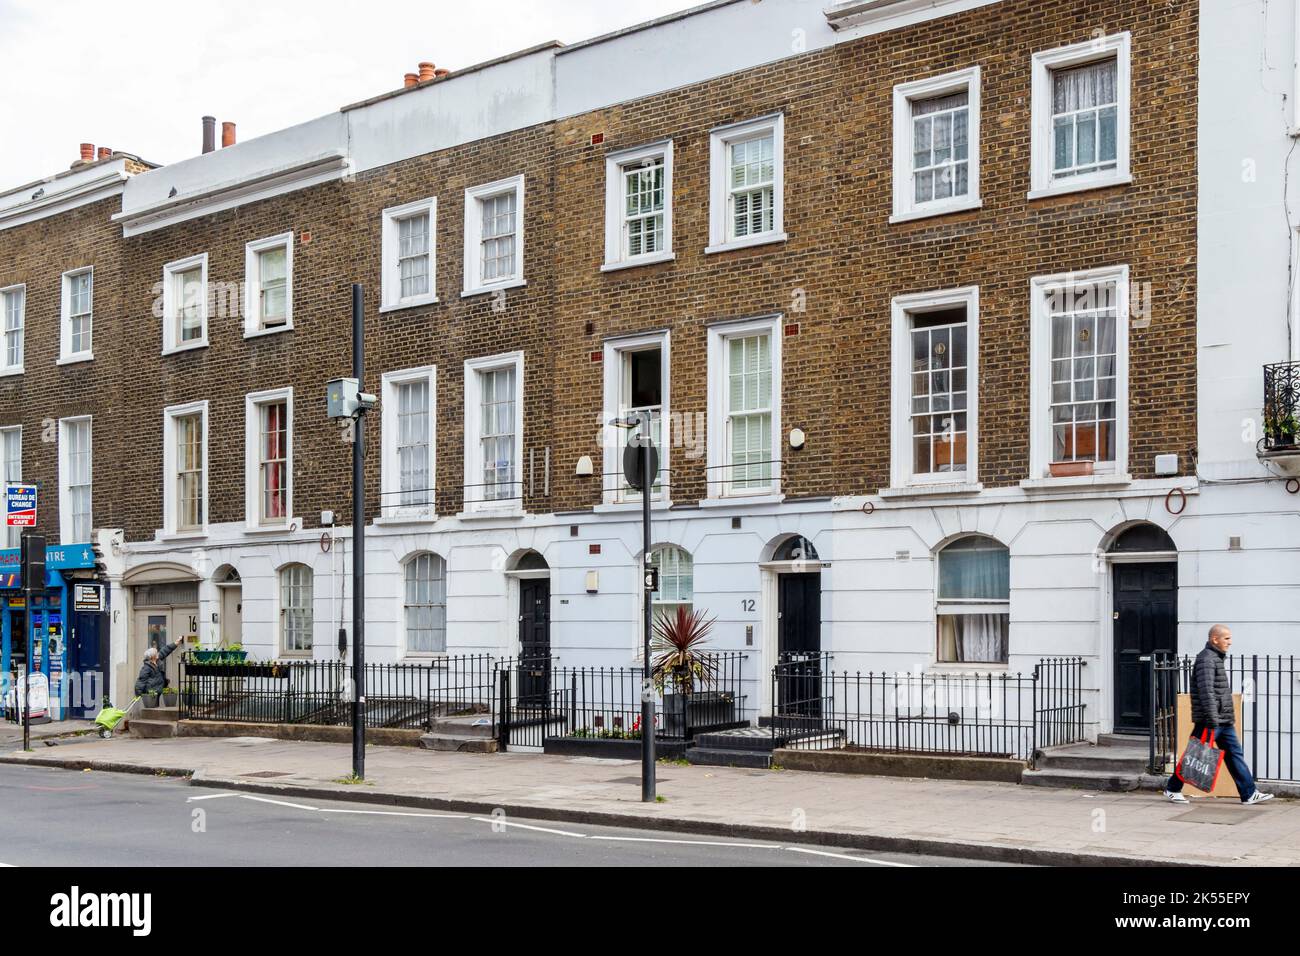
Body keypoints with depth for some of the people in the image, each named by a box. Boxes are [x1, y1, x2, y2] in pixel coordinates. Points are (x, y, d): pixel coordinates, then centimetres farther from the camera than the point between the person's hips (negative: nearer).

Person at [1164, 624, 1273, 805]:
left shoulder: (1217, 658, 18)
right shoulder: (1206, 659, -15)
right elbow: (1206, 691, -23)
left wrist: (1230, 716, 24)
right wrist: (1212, 719, -27)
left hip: (1224, 721, 10)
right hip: (1209, 721, -10)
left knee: (1235, 754, 7)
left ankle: (1250, 793, 9)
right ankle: (1172, 789, 9)